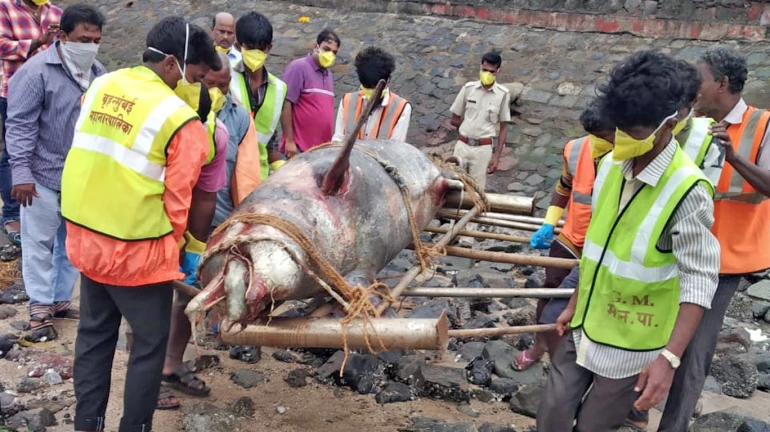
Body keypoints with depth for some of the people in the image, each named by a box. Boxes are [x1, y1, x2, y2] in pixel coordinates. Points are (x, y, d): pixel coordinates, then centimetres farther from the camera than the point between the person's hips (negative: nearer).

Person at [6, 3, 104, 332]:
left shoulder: (99, 73, 6)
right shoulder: (37, 71, -13)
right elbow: (20, 124, -14)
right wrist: (21, 173, -18)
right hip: (43, 175, -5)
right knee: (40, 242, 6)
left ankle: (61, 299, 28)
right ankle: (40, 305, 18)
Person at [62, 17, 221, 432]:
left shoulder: (100, 87, 3)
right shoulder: (181, 120, -17)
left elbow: (90, 154, 10)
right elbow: (177, 200, -12)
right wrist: (172, 248, 4)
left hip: (85, 238, 7)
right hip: (136, 251, -7)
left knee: (93, 334, 21)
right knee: (150, 344, 12)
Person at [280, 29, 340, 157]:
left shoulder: (329, 75, 17)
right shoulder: (299, 67, -6)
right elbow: (285, 105, -12)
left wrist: (331, 142, 15)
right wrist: (289, 140, -16)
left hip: (323, 149, 7)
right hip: (299, 148, -7)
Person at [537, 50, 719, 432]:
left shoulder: (687, 189, -22)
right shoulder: (610, 165, -2)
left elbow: (699, 279, -21)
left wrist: (670, 357, -27)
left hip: (633, 343, -6)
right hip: (586, 326, 6)